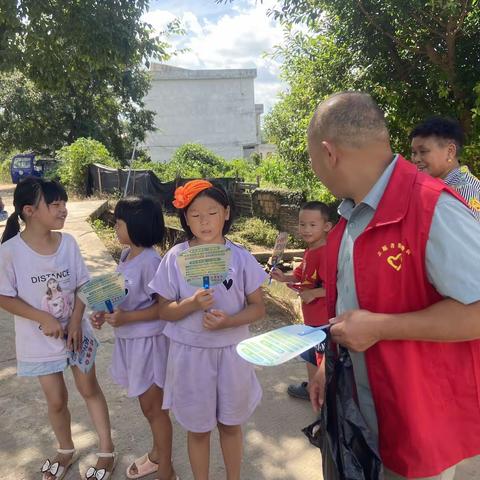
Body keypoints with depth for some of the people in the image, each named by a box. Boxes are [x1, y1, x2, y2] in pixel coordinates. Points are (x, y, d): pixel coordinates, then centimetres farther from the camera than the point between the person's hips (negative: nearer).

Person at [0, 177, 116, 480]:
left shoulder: (68, 242, -9)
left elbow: (82, 286, -2)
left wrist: (76, 321, -14)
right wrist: (44, 318, -20)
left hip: (75, 330, 2)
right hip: (39, 338, -2)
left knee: (90, 389, 13)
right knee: (56, 399, 13)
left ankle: (107, 450, 32)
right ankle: (66, 451, 41)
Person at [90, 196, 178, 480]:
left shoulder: (150, 260, -23)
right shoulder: (126, 255, 4)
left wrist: (126, 318, -25)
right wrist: (106, 313, -1)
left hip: (148, 341, -8)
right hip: (129, 339, 8)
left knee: (152, 407, 7)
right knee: (150, 404, 23)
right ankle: (158, 454, 44)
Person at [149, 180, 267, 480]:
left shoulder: (240, 257, -8)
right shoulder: (175, 258, -8)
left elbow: (258, 307, -3)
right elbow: (164, 311, -3)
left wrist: (228, 321, -21)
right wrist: (192, 304, -23)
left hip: (231, 351, 1)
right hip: (190, 353, 0)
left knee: (231, 424, 20)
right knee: (198, 428, 17)